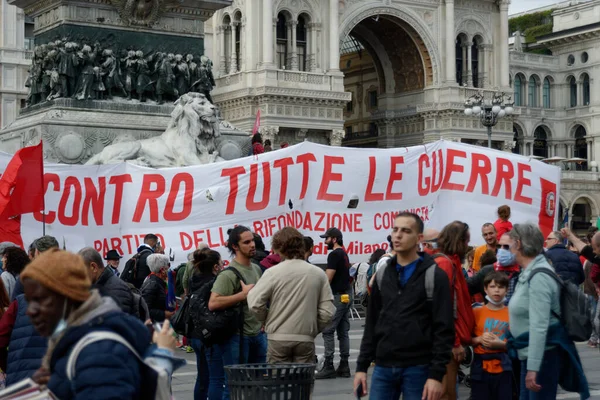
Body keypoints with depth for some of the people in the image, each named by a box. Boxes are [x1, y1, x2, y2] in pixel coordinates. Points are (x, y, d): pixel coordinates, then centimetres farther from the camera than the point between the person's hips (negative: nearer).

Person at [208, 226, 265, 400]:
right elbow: (213, 304, -24)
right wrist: (243, 294, -22)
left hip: (258, 335, 8)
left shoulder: (257, 269, 11)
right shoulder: (229, 274, -14)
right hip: (238, 336, -8)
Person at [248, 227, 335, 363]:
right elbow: (327, 311, 1)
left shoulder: (273, 272, -6)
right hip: (306, 340, 2)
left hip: (278, 338, -2)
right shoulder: (318, 273, 3)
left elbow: (255, 303, -10)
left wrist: (267, 320, 8)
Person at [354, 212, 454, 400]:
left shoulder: (434, 275, -5)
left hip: (418, 369, -4)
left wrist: (437, 374, -15)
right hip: (383, 367, 4)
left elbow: (443, 329, -8)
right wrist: (362, 366, 9)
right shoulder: (382, 274, 11)